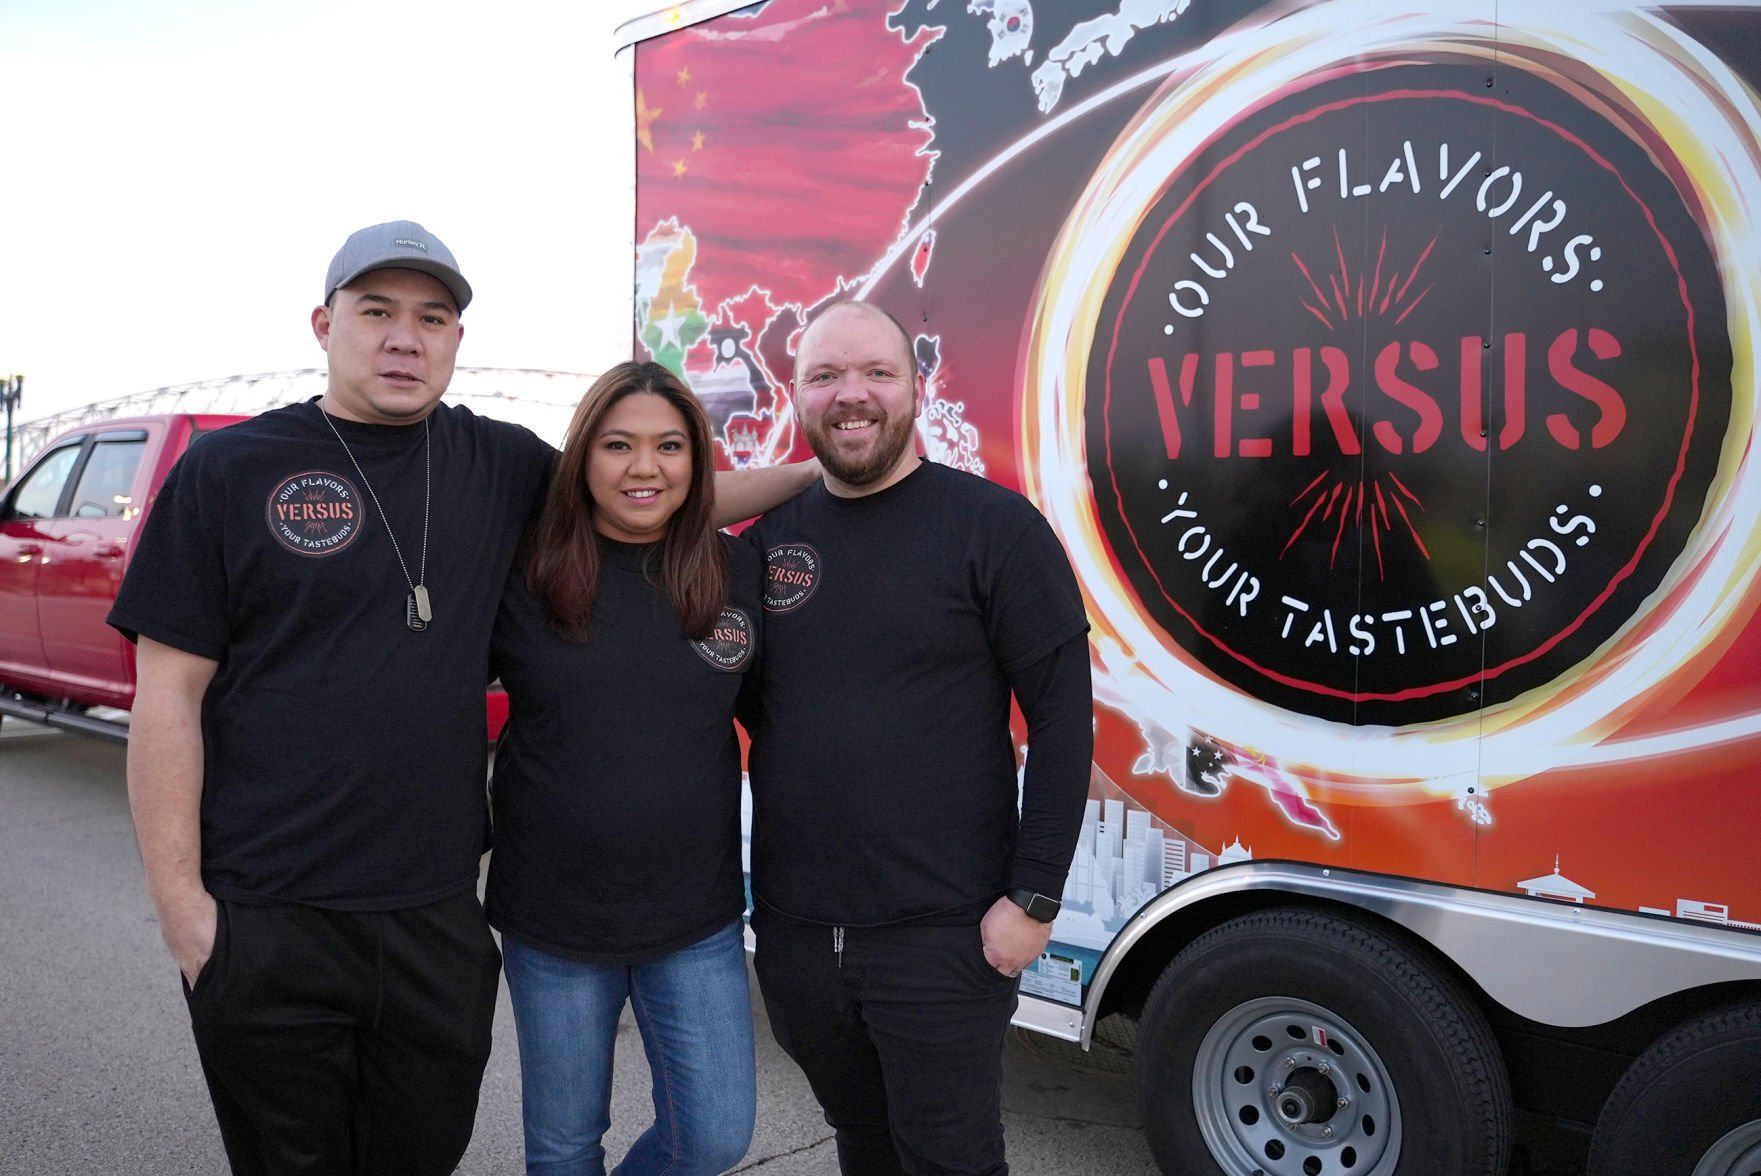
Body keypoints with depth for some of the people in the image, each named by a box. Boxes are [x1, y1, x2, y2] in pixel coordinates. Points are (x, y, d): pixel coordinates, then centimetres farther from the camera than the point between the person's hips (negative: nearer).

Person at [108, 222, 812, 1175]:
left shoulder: (496, 465, 6)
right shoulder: (228, 471, -4)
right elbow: (169, 695, -5)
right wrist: (179, 901, -8)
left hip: (438, 915, 3)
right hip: (265, 925, -3)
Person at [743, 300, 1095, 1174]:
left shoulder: (992, 526, -9)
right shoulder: (768, 539, 5)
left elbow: (1063, 715, -11)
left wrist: (1034, 899, -14)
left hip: (941, 938, -4)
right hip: (792, 931, 5)